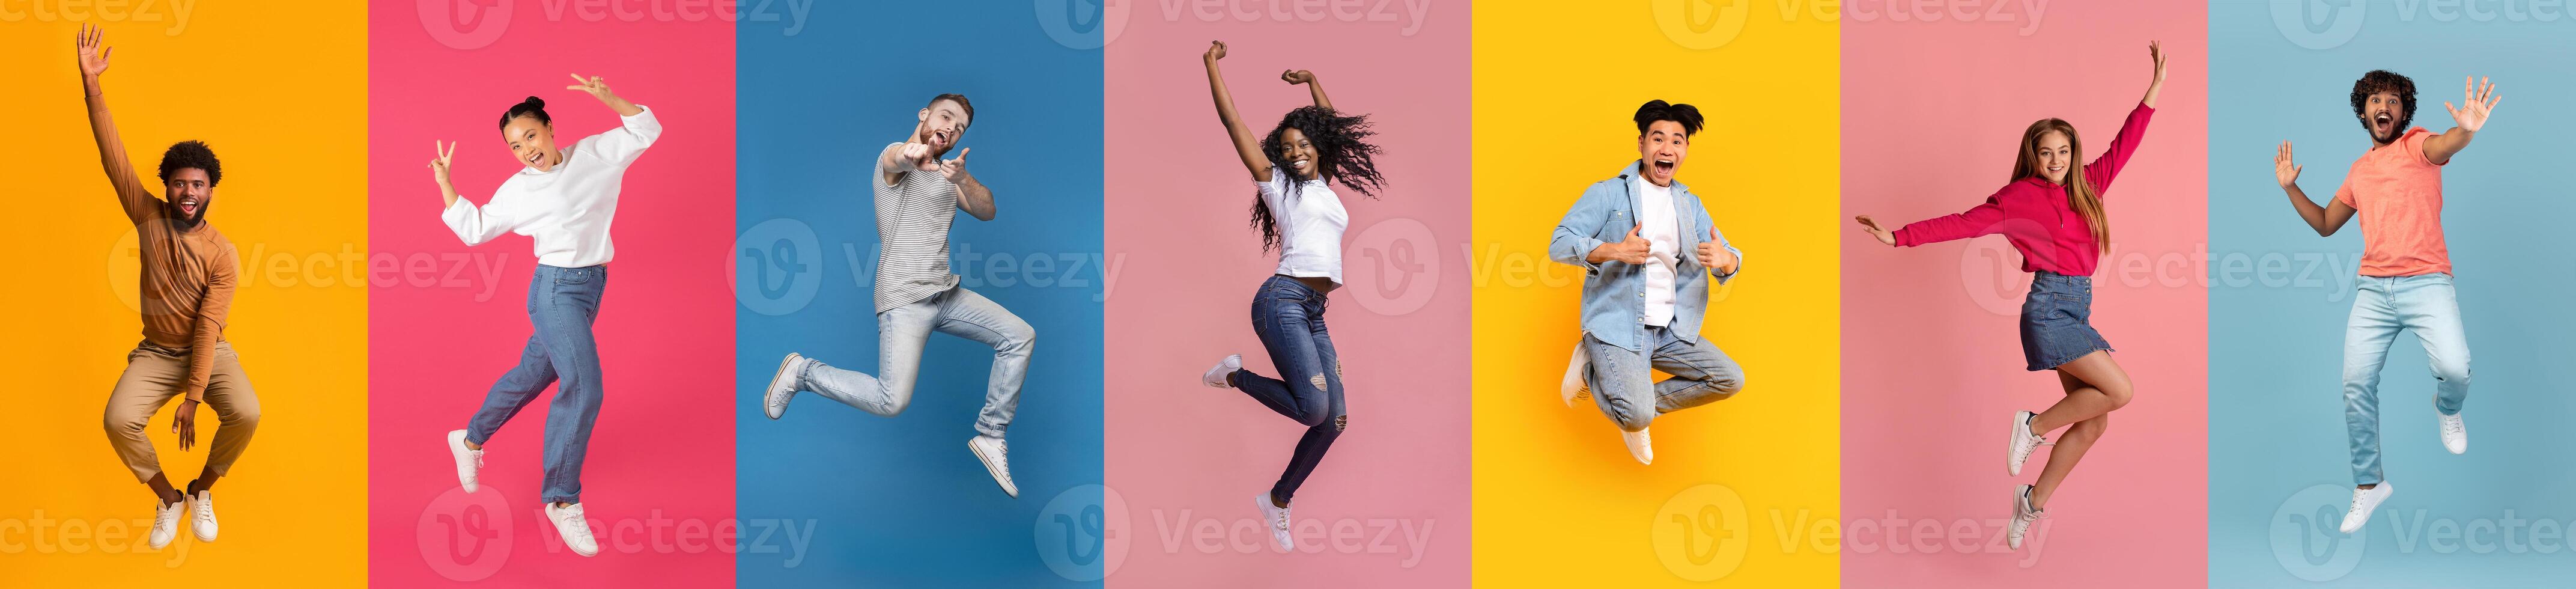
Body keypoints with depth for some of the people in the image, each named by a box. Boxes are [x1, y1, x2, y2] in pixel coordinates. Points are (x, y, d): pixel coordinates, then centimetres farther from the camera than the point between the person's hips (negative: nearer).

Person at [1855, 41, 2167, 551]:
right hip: (2050, 306, -7)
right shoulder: (2022, 197, -5)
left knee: (2093, 424, 5)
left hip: (2077, 310, 7)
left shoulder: (2085, 187, 13)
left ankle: (2033, 502, 14)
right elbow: (1967, 223, -8)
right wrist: (1900, 238, -15)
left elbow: (2123, 147, 17)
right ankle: (2035, 427, 2)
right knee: (2118, 390, -16)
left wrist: (2156, 86, 15)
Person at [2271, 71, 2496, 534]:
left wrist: (2466, 130, -49)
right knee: (2356, 386, 0)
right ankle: (2368, 485, 13)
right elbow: (2325, 224, 29)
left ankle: (2447, 410, 13)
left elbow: (2442, 147, -25)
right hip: (2373, 289, 5)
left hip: (2426, 283, -5)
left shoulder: (2416, 144, 1)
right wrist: (2290, 188, 18)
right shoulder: (2360, 170, 19)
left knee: (2454, 369, -25)